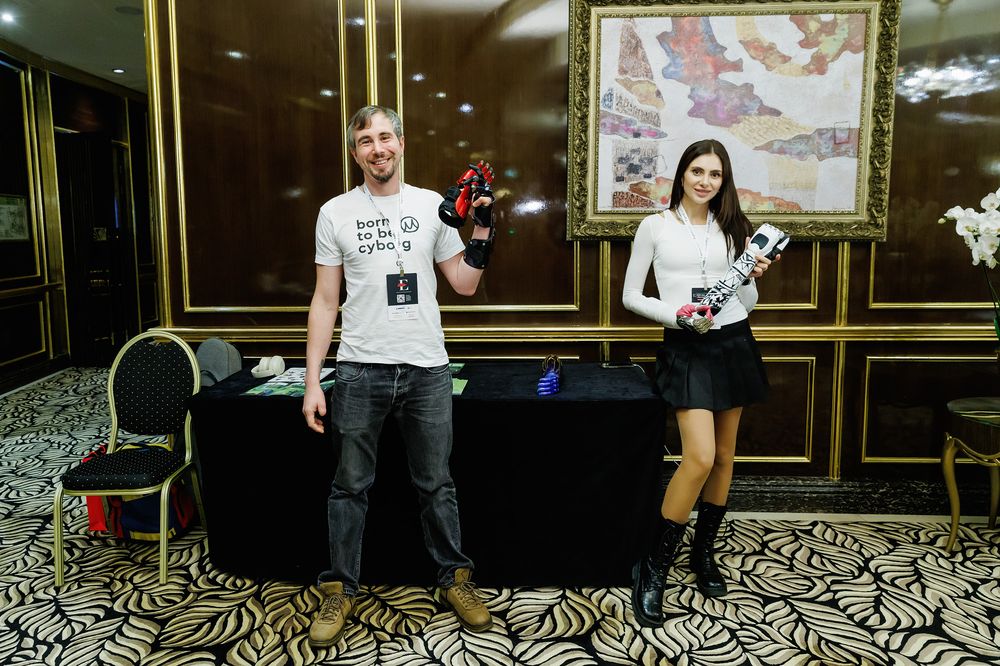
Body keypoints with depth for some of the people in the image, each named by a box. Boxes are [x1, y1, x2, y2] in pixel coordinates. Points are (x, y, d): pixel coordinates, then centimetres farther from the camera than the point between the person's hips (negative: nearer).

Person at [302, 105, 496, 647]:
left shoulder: (432, 206, 6)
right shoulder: (335, 213, 3)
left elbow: (464, 285, 8)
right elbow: (325, 302, 3)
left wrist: (482, 229, -3)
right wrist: (312, 381, -2)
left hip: (427, 368, 1)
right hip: (360, 370, 0)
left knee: (436, 484, 12)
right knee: (351, 485, 9)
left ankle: (454, 578, 28)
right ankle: (340, 590, 25)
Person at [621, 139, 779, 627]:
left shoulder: (731, 228, 9)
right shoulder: (656, 226, 0)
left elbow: (746, 304, 11)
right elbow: (631, 297, 0)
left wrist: (753, 277, -9)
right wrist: (676, 314, -15)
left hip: (733, 343, 5)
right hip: (685, 348, -4)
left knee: (723, 456, 9)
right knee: (700, 458, -16)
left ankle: (704, 554, 29)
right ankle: (653, 569, -1)